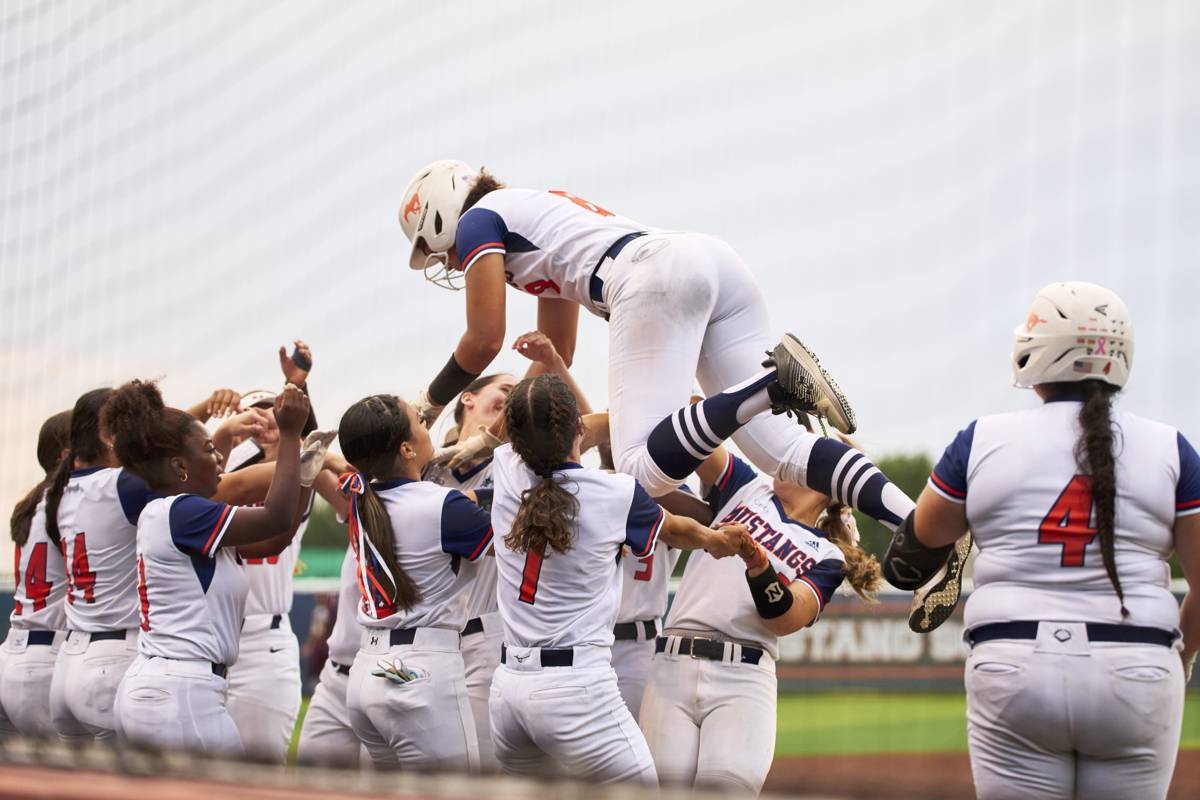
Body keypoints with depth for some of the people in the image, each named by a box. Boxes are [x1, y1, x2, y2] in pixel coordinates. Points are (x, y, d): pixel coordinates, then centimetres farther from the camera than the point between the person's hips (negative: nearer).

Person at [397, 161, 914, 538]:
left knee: (645, 472, -17)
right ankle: (914, 524, -20)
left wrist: (427, 405, 27)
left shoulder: (479, 221, 15)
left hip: (654, 277, -9)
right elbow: (556, 357, 42)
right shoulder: (538, 211, 39)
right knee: (779, 447, 0)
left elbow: (485, 340, 12)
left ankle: (770, 382, -34)